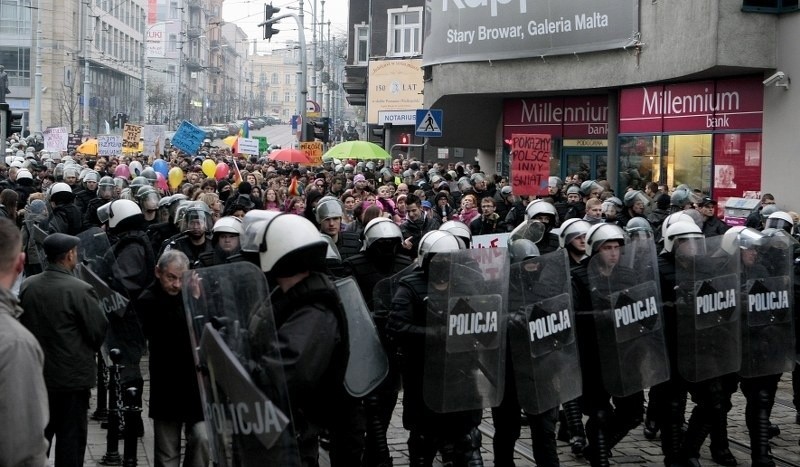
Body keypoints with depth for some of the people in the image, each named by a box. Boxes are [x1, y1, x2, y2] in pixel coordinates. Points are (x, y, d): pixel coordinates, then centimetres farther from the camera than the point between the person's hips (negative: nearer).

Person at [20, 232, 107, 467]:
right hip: (73, 377, -5)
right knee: (71, 438, 6)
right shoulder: (80, 290, -20)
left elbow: (21, 324, 6)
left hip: (37, 375, 5)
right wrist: (89, 350, 7)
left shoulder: (27, 286, -4)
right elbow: (99, 331, -13)